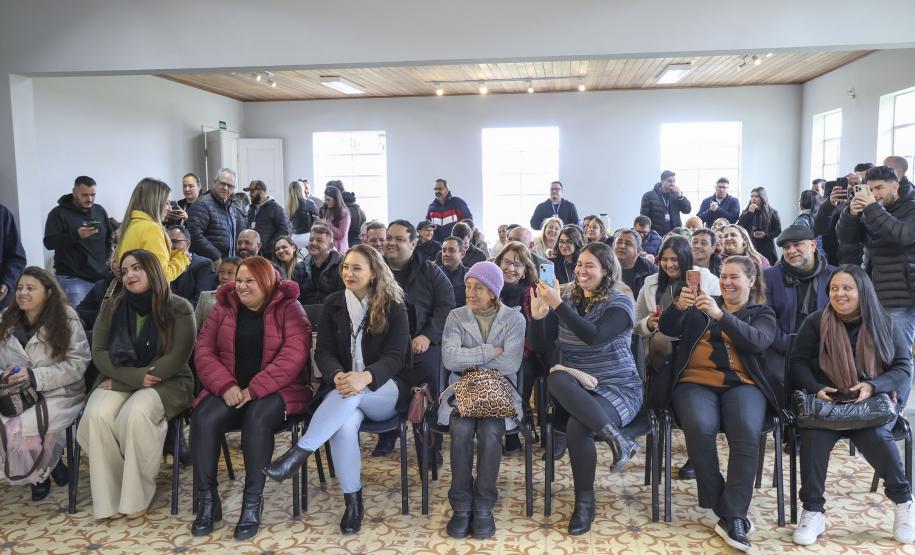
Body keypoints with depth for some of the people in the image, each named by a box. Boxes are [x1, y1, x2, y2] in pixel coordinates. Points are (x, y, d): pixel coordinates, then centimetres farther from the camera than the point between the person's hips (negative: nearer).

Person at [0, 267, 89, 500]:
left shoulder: (66, 318, -5)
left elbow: (78, 363, -8)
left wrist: (35, 376, -17)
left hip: (59, 395, -4)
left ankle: (41, 472, 6)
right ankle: (42, 471, 3)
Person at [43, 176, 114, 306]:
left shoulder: (100, 211, 13)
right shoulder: (59, 213, -3)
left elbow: (109, 237, 22)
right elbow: (49, 242, -10)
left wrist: (107, 258, 7)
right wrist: (76, 235, -22)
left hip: (101, 277, 5)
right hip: (73, 279, -5)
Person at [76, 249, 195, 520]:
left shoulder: (179, 309, -5)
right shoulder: (111, 306, 9)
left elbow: (176, 358, -11)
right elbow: (99, 352, 2)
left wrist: (145, 377, -16)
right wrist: (134, 377, -14)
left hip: (165, 383, -3)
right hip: (118, 381, 4)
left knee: (135, 414, -35)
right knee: (97, 414, -29)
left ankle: (136, 496, -17)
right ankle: (108, 499, -17)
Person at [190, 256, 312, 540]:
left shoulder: (288, 308, -3)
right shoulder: (224, 307, 10)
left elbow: (294, 355, -15)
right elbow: (204, 349, 3)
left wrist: (254, 389, -23)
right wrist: (226, 385, -15)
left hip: (277, 389, -3)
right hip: (230, 390, 4)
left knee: (257, 417, -35)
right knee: (204, 418, -26)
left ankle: (253, 503, -23)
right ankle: (207, 500, -13)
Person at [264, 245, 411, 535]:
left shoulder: (393, 307, -2)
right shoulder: (333, 304, 7)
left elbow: (394, 356, -11)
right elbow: (323, 352, 0)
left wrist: (365, 377, -33)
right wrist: (338, 376, -25)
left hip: (385, 388, -1)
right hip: (343, 384, 2)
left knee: (354, 394, -38)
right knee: (345, 425, -33)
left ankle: (299, 453, -34)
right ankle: (353, 501, -19)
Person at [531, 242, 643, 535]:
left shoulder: (619, 302, -6)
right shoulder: (567, 296, 9)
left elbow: (594, 336, -26)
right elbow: (542, 341, 7)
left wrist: (558, 305, -29)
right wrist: (538, 316, -13)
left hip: (617, 388, -4)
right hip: (576, 388, 4)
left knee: (577, 428, -34)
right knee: (556, 377, -33)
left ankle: (585, 503, -12)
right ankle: (614, 436, -32)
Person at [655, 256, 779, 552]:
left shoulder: (763, 314, 17)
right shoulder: (702, 305, 22)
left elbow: (756, 342, -6)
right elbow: (668, 328, 8)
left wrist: (720, 315, -21)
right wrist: (678, 306, -15)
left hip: (742, 384, 0)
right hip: (696, 382, 1)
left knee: (747, 432, -33)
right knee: (700, 428, -32)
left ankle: (733, 517, -27)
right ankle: (727, 512, -19)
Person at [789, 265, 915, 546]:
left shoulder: (885, 326, 6)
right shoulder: (816, 322, 4)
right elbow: (797, 361, 3)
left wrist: (873, 386, -16)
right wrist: (815, 388, -16)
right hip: (826, 402, 0)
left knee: (875, 436, -32)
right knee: (814, 435, -31)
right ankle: (812, 512, -20)